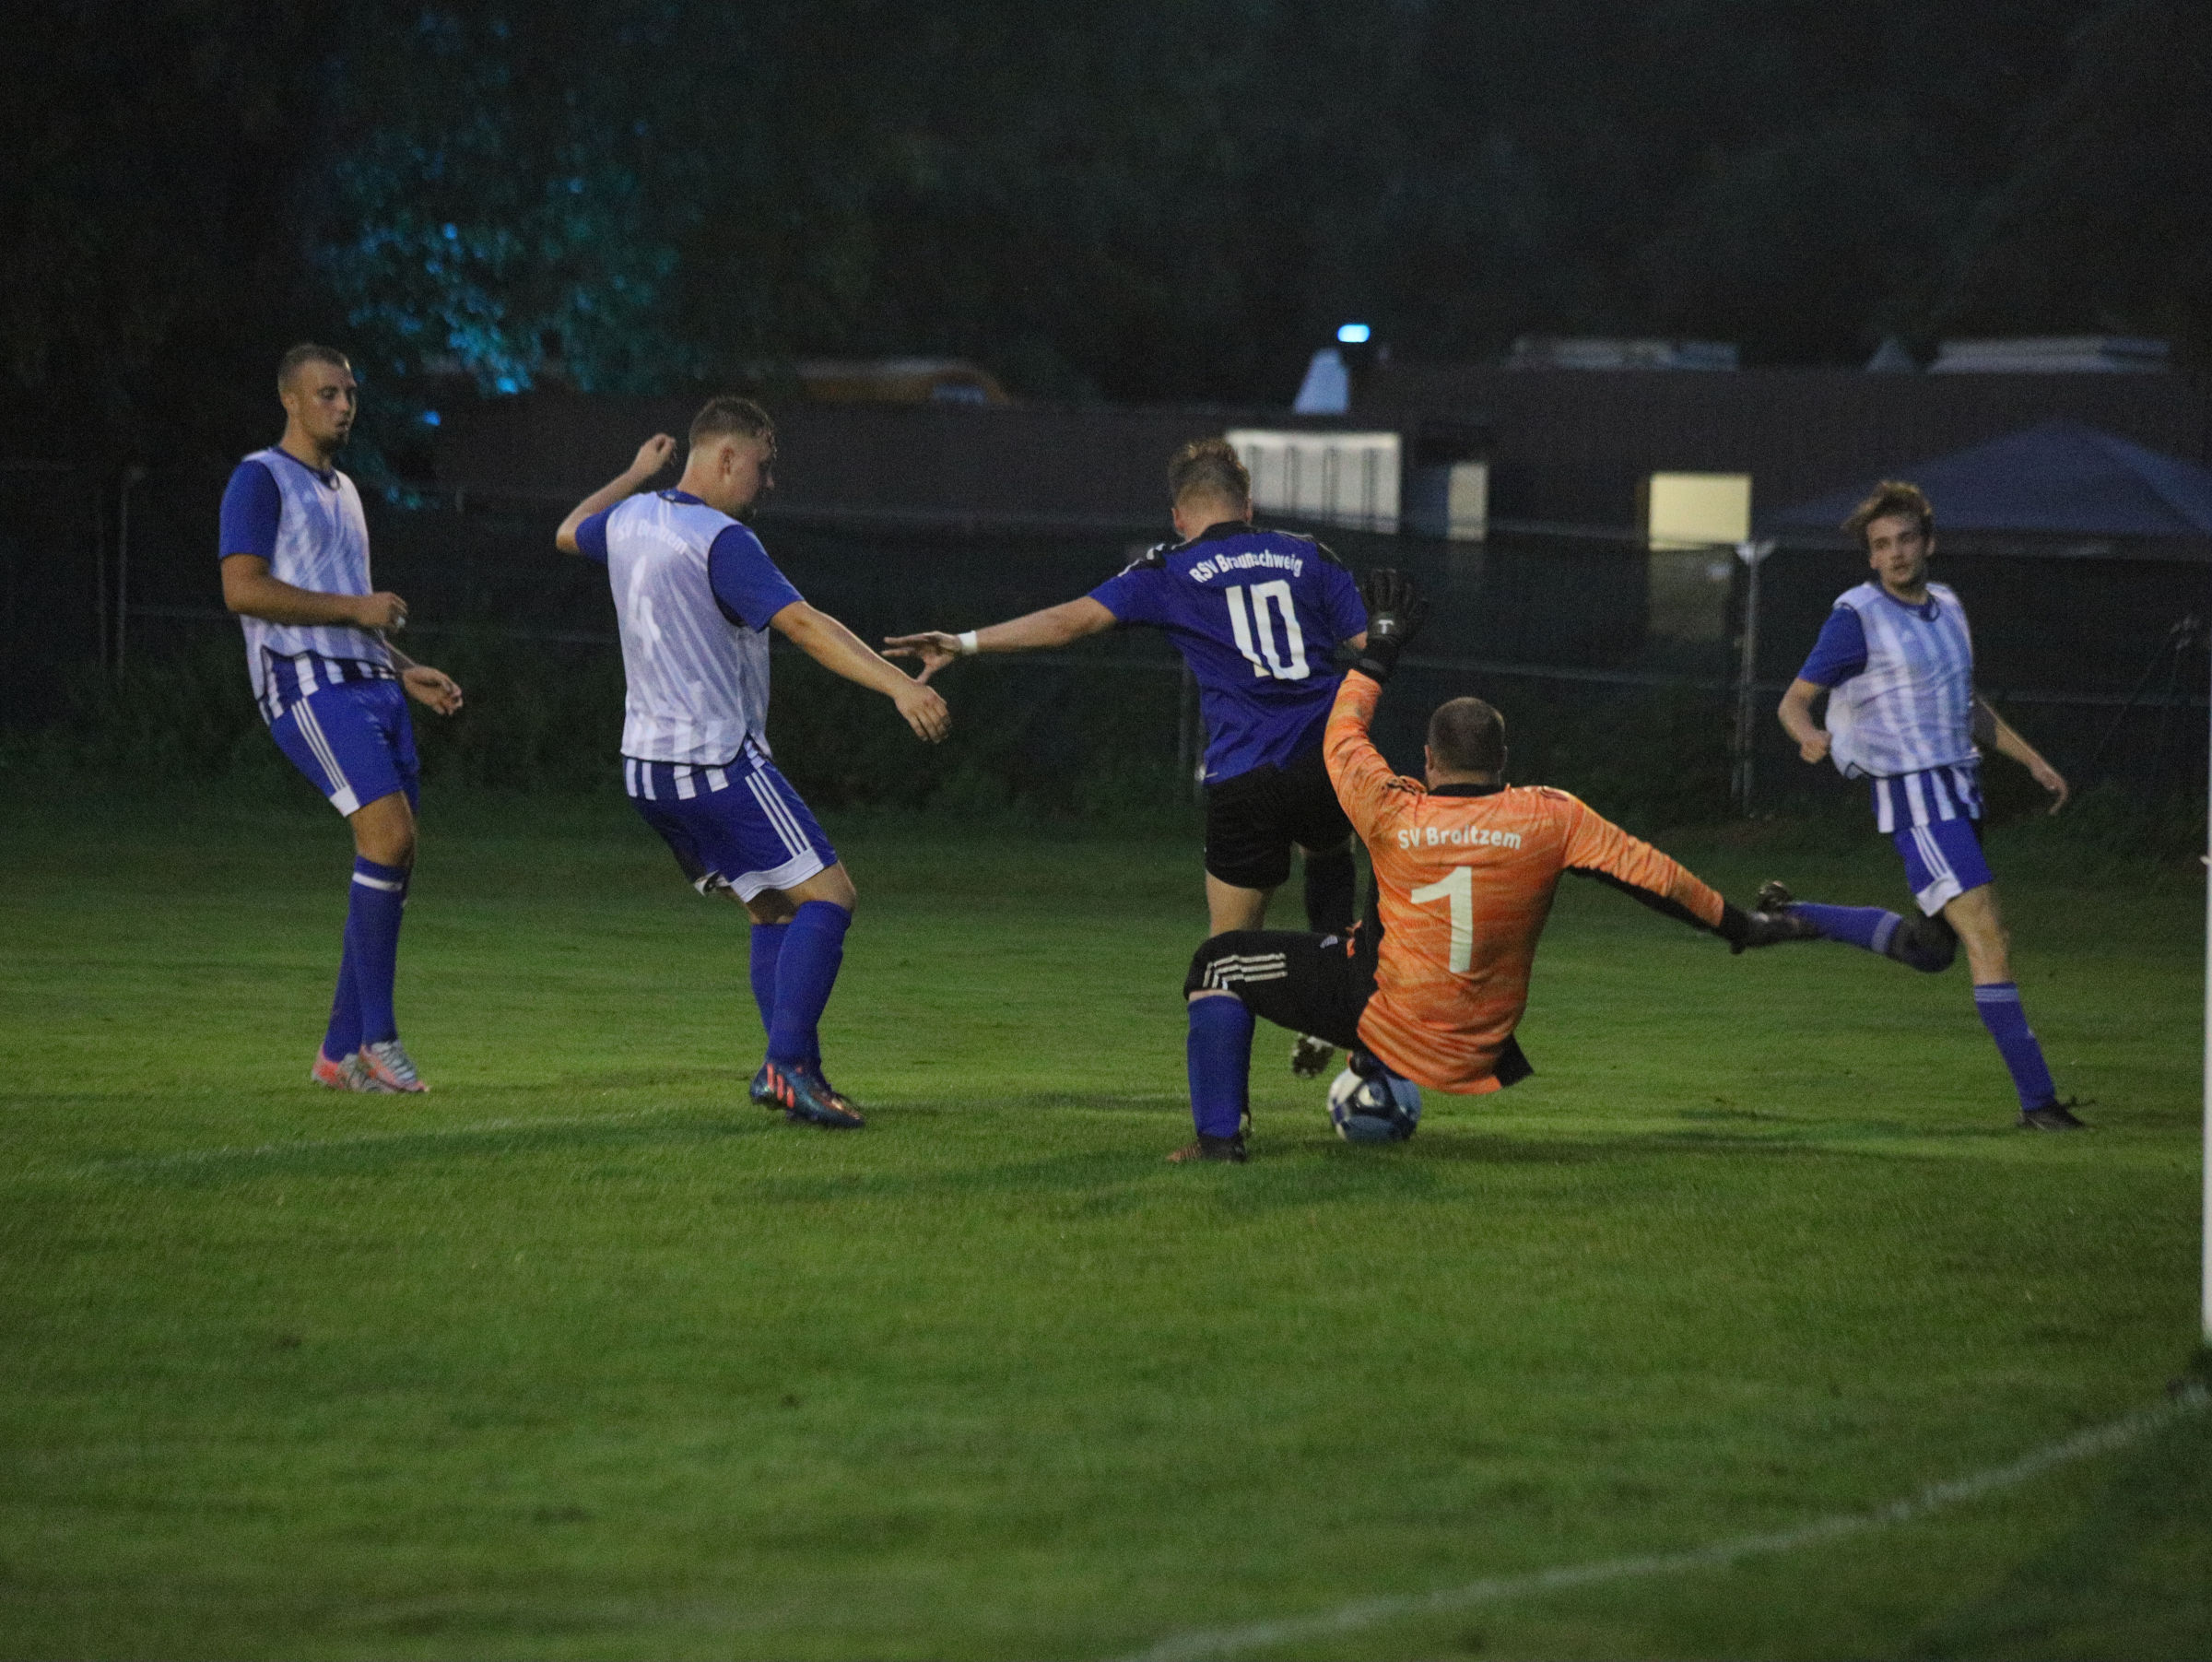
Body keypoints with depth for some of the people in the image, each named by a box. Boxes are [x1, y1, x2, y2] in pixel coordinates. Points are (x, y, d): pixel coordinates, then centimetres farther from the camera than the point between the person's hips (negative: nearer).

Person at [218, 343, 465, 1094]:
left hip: (370, 686, 9)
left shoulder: (342, 490, 24)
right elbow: (242, 589, -14)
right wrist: (354, 608, -14)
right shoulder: (261, 480, -2)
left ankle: (342, 1051, 7)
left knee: (391, 859, 2)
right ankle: (376, 1036, -17)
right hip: (308, 686, -9)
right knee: (390, 834, -21)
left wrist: (406, 673, 19)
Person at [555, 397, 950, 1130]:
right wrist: (898, 684, -33)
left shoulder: (629, 521, 9)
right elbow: (803, 624, -27)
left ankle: (794, 1071, 4)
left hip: (647, 765, 9)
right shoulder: (721, 542, -16)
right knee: (826, 895, -9)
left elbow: (571, 533, 34)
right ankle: (787, 1063, -21)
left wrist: (635, 475, 48)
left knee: (773, 910, 14)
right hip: (719, 761, -9)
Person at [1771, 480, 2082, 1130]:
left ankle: (1792, 916, 33)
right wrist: (1809, 735, -29)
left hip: (1960, 793, 9)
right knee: (1991, 943, -15)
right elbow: (1794, 700, -6)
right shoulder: (1858, 616, -9)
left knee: (1930, 949, 20)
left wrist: (2033, 761, 23)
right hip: (1916, 800, -9)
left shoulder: (1947, 607, 12)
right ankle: (2037, 1098, -13)